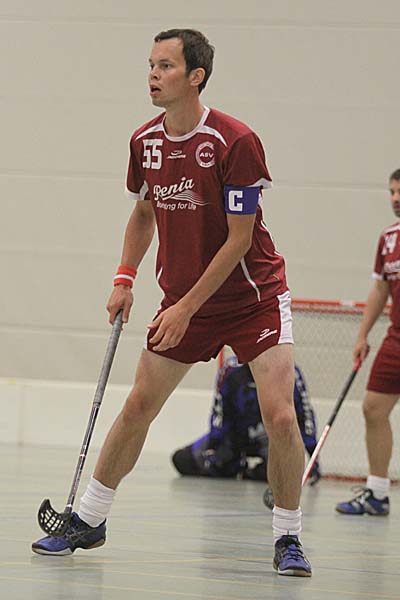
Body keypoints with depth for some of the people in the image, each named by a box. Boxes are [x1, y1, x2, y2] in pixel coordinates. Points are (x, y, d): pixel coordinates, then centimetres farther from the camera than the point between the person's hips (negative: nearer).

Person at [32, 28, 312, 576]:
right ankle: (89, 520, 18)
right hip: (182, 298, 5)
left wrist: (186, 308, -19)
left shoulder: (236, 142, -21)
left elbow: (239, 238, -19)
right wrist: (125, 278, 4)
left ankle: (288, 540, -1)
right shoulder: (145, 142, -2)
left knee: (280, 416, -16)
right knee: (138, 407, 5)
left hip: (253, 298, -5)